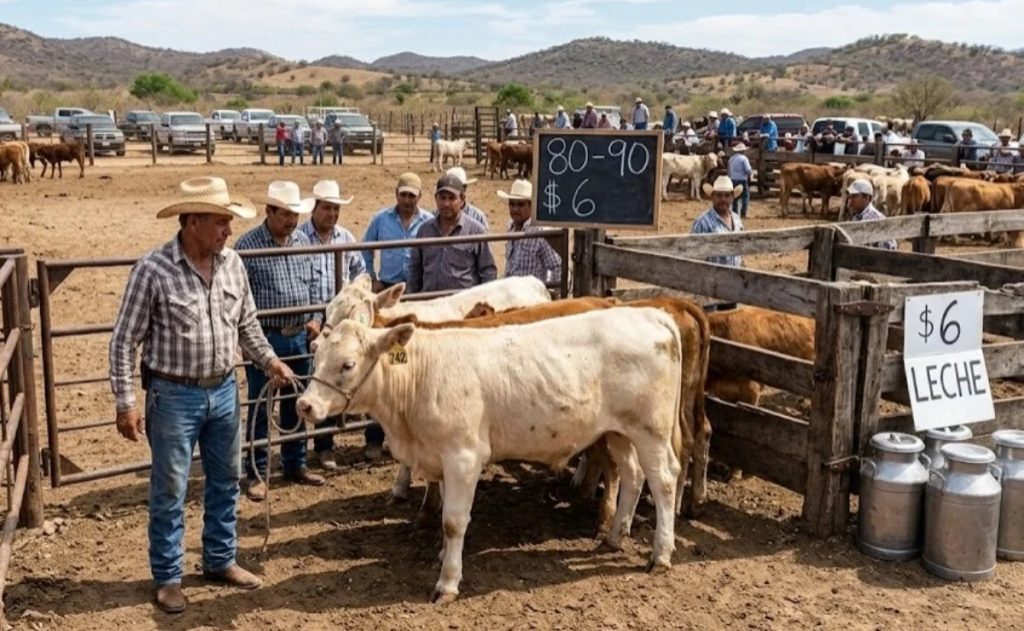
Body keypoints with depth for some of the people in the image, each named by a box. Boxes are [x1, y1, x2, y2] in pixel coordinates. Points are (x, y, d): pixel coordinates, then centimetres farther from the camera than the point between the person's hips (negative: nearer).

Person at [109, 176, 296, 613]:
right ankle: (167, 577, 23)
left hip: (224, 391, 6)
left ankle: (220, 560, 35)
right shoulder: (152, 270, -16)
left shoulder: (232, 263, 0)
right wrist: (125, 403, -13)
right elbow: (124, 341, -11)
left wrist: (269, 361, -1)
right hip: (174, 396, -5)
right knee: (170, 490, 7)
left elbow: (247, 324, 13)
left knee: (225, 481, 17)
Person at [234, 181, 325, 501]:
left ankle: (296, 464, 29)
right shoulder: (248, 245, -10)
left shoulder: (303, 241, 6)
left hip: (299, 337, 5)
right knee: (260, 407, 3)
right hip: (264, 338, -5)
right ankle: (257, 473, 14)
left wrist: (315, 318, 2)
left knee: (296, 404, 15)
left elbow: (314, 283, 14)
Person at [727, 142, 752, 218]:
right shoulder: (743, 158, -11)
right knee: (745, 196, 4)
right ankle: (743, 213, -2)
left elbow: (728, 169, 16)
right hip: (742, 180, -6)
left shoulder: (731, 158, 8)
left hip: (733, 180, 6)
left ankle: (734, 212, 15)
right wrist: (751, 172, 6)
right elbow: (748, 170, -15)